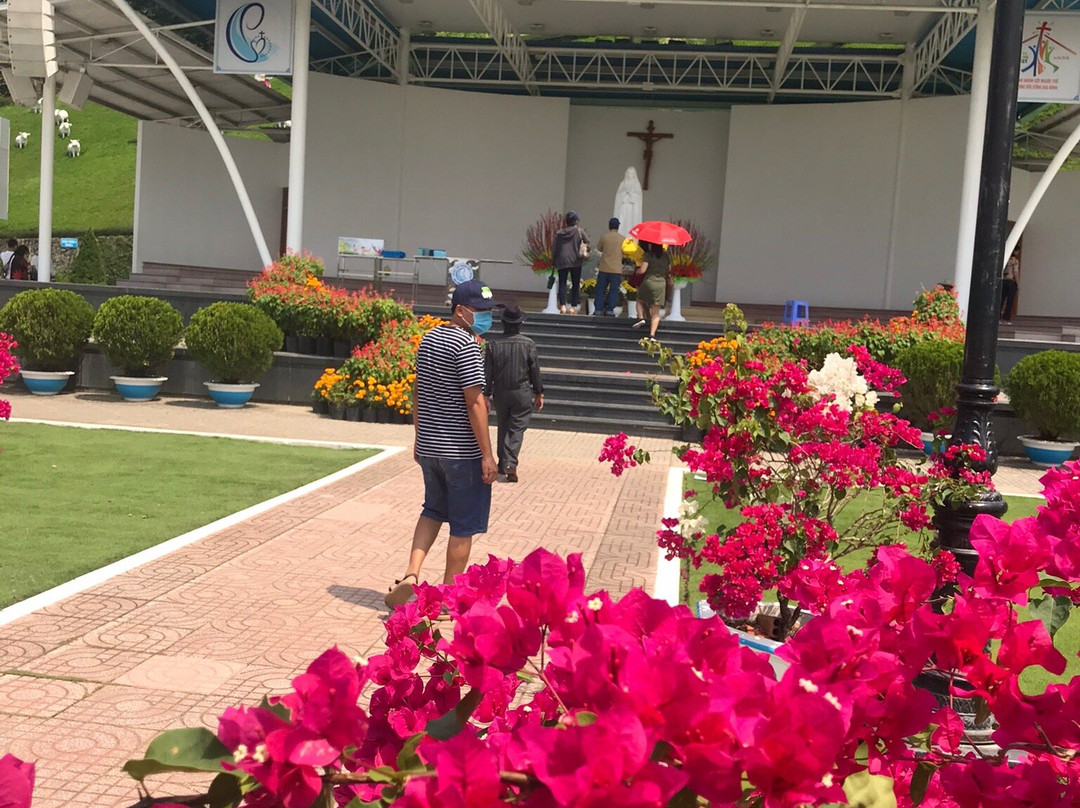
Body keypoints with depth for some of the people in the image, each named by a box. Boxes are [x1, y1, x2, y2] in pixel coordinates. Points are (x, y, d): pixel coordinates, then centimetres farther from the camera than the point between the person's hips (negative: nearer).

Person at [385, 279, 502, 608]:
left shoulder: (428, 339, 11)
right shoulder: (467, 345, -15)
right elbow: (474, 402, -19)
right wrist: (487, 455, -16)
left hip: (428, 446, 8)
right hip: (462, 451, -8)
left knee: (433, 511, 23)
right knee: (463, 525, 5)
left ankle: (411, 574, 7)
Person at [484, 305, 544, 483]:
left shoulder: (493, 344, -7)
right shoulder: (528, 344, -9)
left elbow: (487, 373, -4)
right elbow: (535, 371, -2)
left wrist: (486, 395, 5)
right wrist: (539, 393, 9)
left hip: (500, 393, 2)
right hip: (522, 393, -2)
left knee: (503, 427, 17)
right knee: (517, 428, 1)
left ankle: (503, 463, 26)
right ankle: (510, 464, -13)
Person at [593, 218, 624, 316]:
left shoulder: (604, 237, -4)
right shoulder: (622, 239, -3)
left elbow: (599, 248, 9)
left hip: (604, 268, 0)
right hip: (616, 269, 0)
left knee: (600, 289, 8)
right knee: (613, 290, 5)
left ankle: (598, 309, 7)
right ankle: (610, 310, 2)